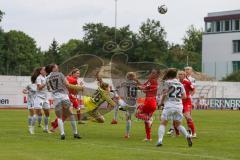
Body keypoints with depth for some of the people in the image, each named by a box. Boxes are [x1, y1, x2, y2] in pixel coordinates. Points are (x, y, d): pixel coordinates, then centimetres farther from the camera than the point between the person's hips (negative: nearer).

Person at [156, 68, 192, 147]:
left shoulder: (168, 82, 0)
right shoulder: (180, 84, 14)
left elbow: (164, 93, -6)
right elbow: (184, 96, 13)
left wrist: (161, 101, 10)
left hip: (169, 105, -4)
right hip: (179, 106, 4)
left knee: (163, 123, 2)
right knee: (178, 124, 17)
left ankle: (160, 140, -14)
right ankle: (187, 135, -7)